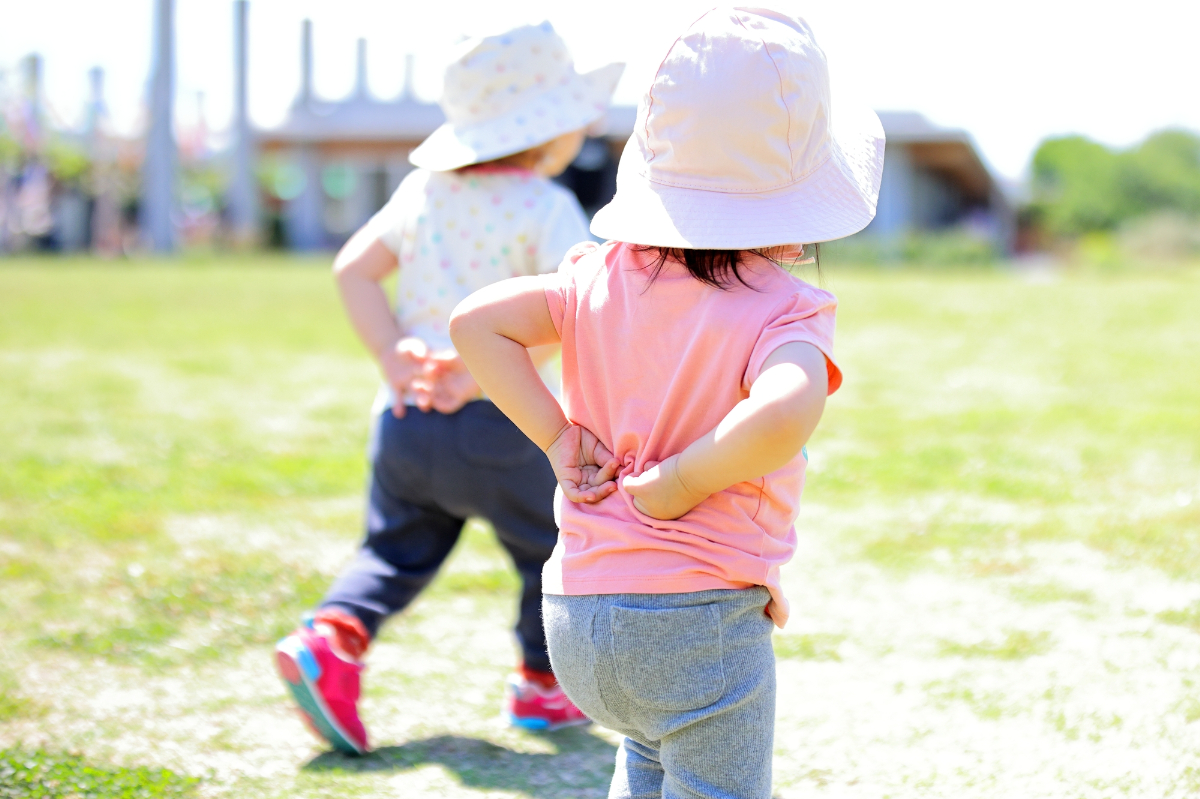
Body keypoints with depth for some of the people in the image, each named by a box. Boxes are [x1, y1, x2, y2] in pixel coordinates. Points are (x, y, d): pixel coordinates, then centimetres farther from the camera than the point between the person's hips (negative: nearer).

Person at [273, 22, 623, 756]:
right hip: (498, 424, -6)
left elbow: (354, 268, 8)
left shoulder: (425, 188, 8)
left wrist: (391, 354, 2)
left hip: (408, 414, 6)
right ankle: (542, 685, 26)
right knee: (551, 546, 16)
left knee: (398, 550, 20)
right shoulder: (547, 206, -11)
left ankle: (331, 640, -1)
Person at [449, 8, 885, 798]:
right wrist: (676, 486, -20)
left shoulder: (604, 278, 2)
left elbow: (476, 322, -1)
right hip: (704, 624, -6)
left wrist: (558, 437, -1)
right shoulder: (784, 310, -15)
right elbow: (782, 414, -35)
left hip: (575, 614, 7)